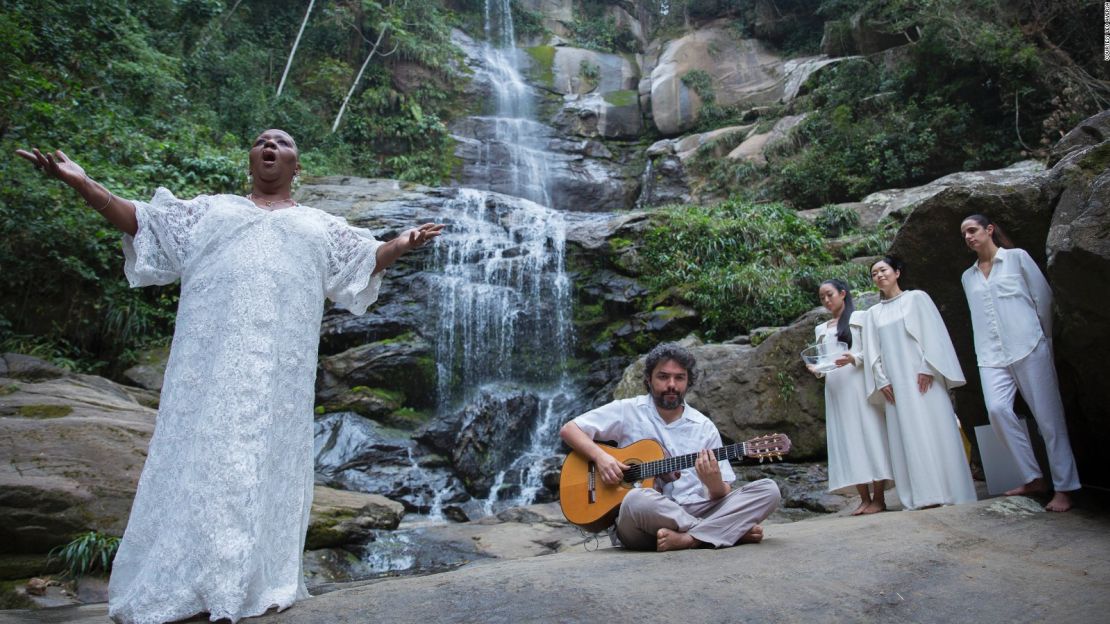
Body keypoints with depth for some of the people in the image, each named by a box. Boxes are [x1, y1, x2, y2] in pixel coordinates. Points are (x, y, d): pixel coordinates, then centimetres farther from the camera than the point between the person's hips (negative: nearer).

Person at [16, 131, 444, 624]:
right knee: (201, 446, -3)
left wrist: (401, 244, -3)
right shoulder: (212, 209, 22)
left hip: (279, 360, 0)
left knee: (268, 455, -1)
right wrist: (81, 183, 5)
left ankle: (259, 582, 7)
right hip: (212, 353, 0)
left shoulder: (319, 225, 23)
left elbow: (366, 260, 15)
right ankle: (178, 582, 5)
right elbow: (144, 223, 16)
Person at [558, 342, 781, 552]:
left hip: (694, 513, 3)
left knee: (768, 490, -14)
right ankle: (736, 531, -21)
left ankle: (687, 539, -28)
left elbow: (723, 496, 7)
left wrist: (714, 483, -17)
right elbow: (568, 429, 4)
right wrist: (600, 456, -13)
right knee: (637, 500, -39)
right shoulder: (628, 411, 4)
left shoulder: (704, 427, 9)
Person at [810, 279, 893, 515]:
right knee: (848, 441, 1)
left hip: (859, 383, -5)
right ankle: (865, 498, 4)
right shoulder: (821, 329, 20)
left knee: (869, 435, -7)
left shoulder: (861, 318, 6)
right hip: (835, 388, 5)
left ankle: (879, 498, -3)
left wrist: (854, 358, -19)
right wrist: (817, 370, -3)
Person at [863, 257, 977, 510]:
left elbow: (932, 332, -2)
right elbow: (872, 350, 11)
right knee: (908, 436, -1)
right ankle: (924, 496, 0)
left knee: (934, 430, -5)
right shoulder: (874, 313, 16)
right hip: (895, 382, 3)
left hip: (922, 375, -3)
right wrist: (881, 380, 0)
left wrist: (927, 367, -12)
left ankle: (947, 492, 0)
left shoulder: (916, 298, 7)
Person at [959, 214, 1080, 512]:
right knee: (997, 409, -17)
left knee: (1048, 417, -2)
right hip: (991, 356, 3)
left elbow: (1044, 297, 6)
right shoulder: (968, 277, 18)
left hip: (1029, 349, -3)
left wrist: (1043, 337, 8)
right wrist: (986, 348, 12)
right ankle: (1034, 478, -5)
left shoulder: (1017, 257, 6)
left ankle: (1064, 488, 5)